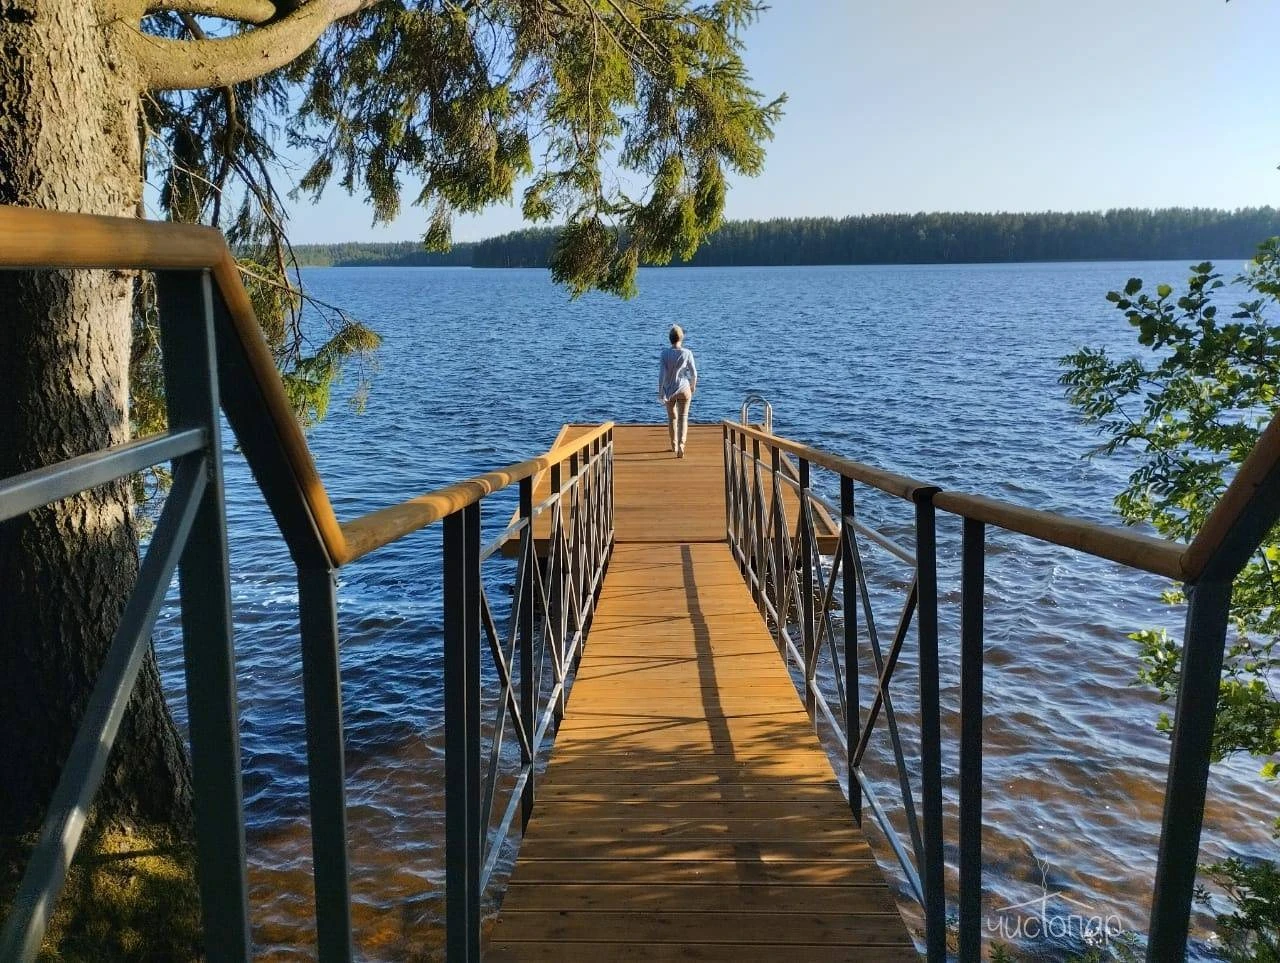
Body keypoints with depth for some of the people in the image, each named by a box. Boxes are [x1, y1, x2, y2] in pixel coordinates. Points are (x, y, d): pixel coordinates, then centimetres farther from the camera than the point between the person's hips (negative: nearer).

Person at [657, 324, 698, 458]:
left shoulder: (665, 353, -8)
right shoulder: (687, 353, -8)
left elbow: (662, 373, -12)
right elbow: (693, 373, -2)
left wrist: (660, 392, -10)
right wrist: (693, 386, 17)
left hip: (669, 390, 1)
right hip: (683, 389, -1)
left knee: (672, 417, 19)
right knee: (683, 418, -1)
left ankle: (674, 445, 34)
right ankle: (681, 444, -23)